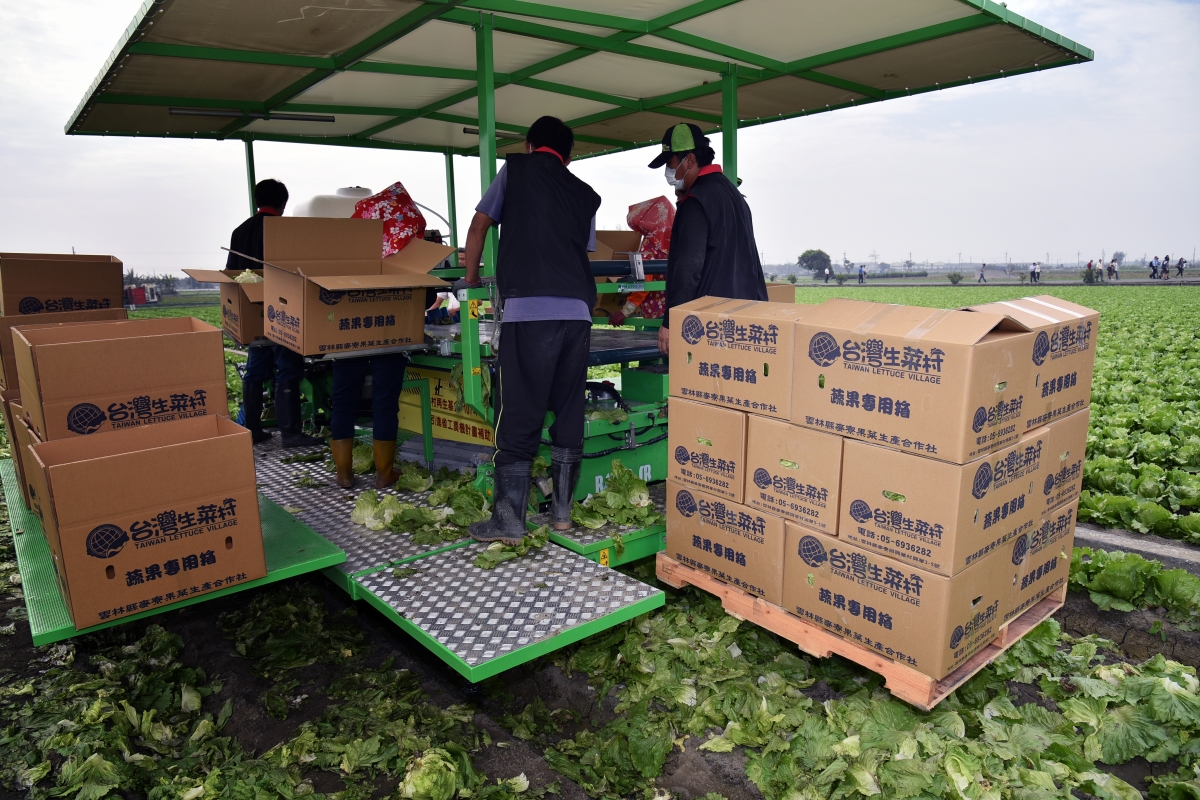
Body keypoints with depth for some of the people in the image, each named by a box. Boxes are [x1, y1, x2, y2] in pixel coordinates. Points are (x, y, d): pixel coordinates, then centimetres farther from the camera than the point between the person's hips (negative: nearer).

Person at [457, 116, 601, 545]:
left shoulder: (516, 168, 14)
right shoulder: (585, 194, 22)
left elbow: (479, 226, 17)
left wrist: (471, 277, 30)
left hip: (530, 310, -4)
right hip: (578, 310, 4)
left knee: (519, 416, -1)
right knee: (570, 412, 11)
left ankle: (508, 521, 4)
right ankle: (562, 512, 18)